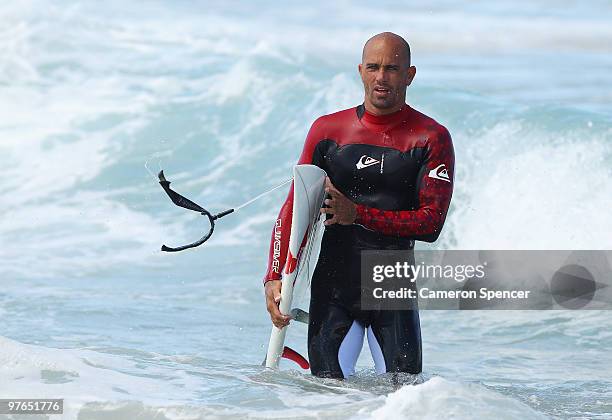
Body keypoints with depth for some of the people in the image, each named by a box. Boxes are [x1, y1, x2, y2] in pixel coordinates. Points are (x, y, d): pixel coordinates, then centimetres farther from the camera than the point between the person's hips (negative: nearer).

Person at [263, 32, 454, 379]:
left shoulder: (431, 138, -2)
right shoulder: (328, 130, 4)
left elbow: (431, 223, -9)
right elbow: (294, 207, 4)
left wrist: (359, 214, -18)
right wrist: (274, 277, -8)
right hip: (333, 285, 1)